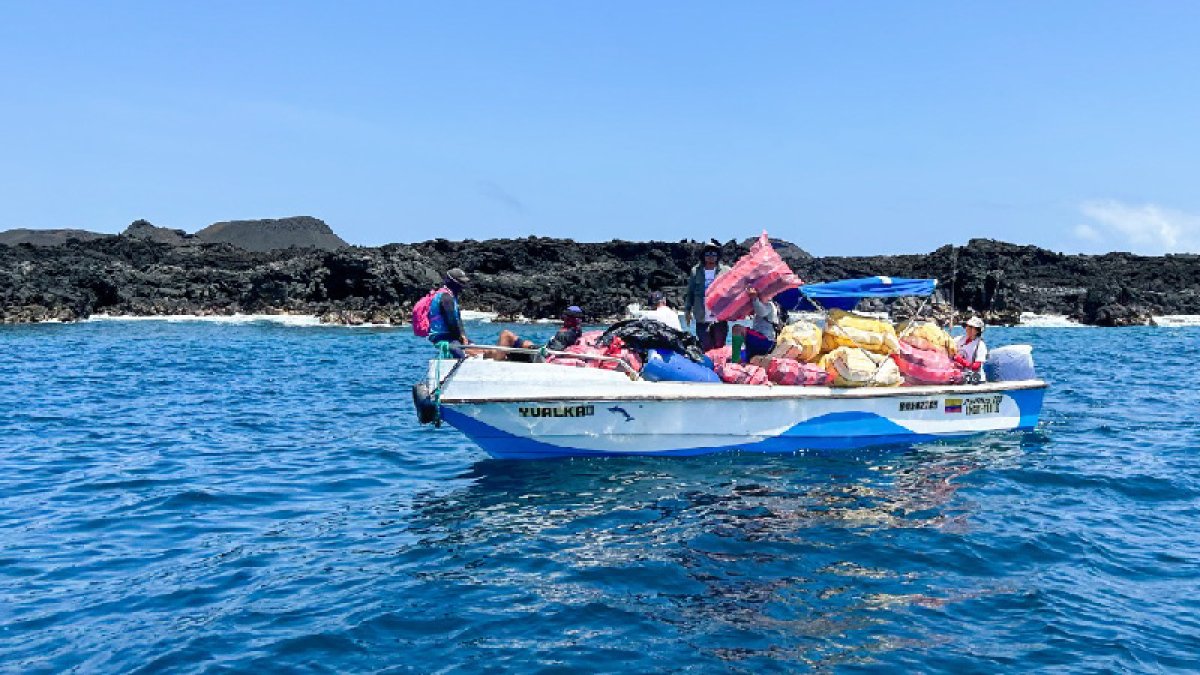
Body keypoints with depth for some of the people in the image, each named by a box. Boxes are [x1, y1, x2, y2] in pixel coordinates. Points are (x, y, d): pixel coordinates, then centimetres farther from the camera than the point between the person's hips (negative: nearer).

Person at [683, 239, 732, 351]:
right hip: (702, 320, 1)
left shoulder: (726, 271, 4)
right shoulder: (695, 271, 9)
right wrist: (687, 309, 3)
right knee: (706, 349, 3)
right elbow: (689, 293, 11)